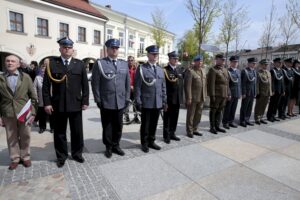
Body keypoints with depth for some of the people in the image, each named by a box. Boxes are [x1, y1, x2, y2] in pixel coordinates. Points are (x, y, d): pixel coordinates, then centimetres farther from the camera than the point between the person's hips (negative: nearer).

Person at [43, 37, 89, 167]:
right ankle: (61, 156, 29)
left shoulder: (80, 64, 5)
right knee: (59, 133, 11)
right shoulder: (52, 63, 3)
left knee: (77, 132, 11)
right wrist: (47, 103, -5)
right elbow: (46, 85, 1)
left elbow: (85, 85, 4)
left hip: (76, 105, 1)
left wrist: (85, 101, -2)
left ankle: (77, 154, 30)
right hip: (58, 105, 0)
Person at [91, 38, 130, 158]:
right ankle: (108, 147, 27)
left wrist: (127, 98, 5)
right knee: (107, 126, 10)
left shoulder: (124, 64, 10)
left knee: (118, 126, 13)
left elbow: (127, 83, 11)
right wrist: (98, 100, -7)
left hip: (120, 102, 3)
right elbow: (95, 83, -3)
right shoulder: (99, 63, -1)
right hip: (106, 102, -3)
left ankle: (116, 146, 31)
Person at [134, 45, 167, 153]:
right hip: (146, 103, -5)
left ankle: (151, 141, 32)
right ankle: (144, 143, 25)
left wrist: (164, 100, 9)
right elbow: (137, 87, -8)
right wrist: (138, 102, -12)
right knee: (145, 125, 9)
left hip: (158, 103, 5)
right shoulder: (141, 68, -5)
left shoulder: (160, 69, 12)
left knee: (154, 124, 15)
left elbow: (163, 86, 13)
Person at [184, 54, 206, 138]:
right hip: (193, 98, -7)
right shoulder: (190, 71, -9)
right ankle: (189, 131, 16)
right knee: (190, 115, 4)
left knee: (198, 115, 14)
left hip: (201, 98, 7)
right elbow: (187, 86, -15)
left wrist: (204, 95, 11)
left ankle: (194, 129, 27)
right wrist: (189, 98, -17)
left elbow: (204, 84, 15)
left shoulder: (203, 71, 14)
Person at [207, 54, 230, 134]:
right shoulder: (213, 70, -8)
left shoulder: (225, 70, 18)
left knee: (219, 111, 14)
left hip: (224, 95, 8)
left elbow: (227, 83, 19)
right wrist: (212, 95, -18)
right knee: (213, 111, 4)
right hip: (216, 95, -7)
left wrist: (228, 94, 14)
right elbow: (211, 84, -14)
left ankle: (217, 126, 25)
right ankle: (212, 127, 15)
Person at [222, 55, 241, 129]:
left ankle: (231, 121, 23)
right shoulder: (227, 71, -10)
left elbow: (239, 82, 16)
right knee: (227, 109, 3)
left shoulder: (238, 71, 14)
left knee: (233, 109, 12)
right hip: (229, 93, -6)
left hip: (237, 93, 7)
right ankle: (225, 122, 14)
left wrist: (240, 93, 13)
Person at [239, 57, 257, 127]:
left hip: (252, 93, 7)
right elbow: (243, 83, -14)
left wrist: (255, 93, 11)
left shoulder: (254, 71, 14)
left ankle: (247, 120, 22)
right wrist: (243, 93, -16)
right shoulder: (244, 71, -10)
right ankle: (242, 121, 12)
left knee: (250, 108, 12)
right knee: (244, 108, 2)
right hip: (246, 93, -7)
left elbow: (255, 82, 15)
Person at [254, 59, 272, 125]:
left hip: (267, 93, 7)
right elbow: (257, 84, -12)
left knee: (264, 106, 12)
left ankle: (261, 118, 23)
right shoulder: (258, 73, -9)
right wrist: (257, 93, -15)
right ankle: (257, 119, 13)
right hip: (261, 93, -7)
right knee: (258, 106, 3)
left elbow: (270, 83, 16)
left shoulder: (268, 72, 13)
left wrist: (270, 92, 12)